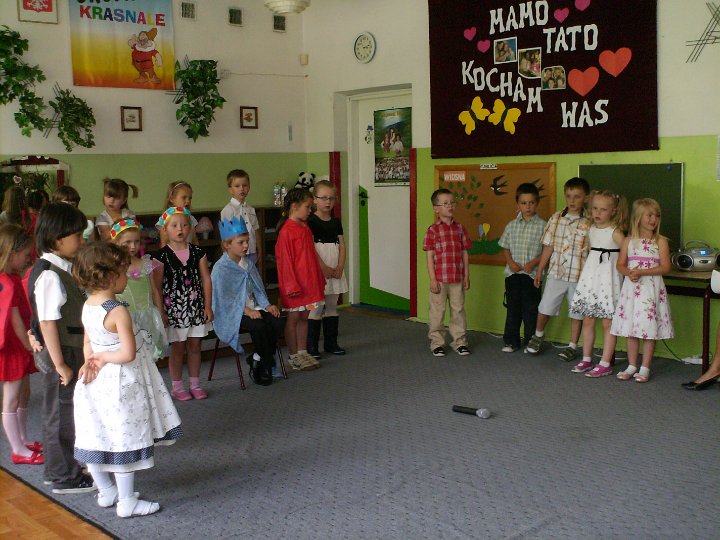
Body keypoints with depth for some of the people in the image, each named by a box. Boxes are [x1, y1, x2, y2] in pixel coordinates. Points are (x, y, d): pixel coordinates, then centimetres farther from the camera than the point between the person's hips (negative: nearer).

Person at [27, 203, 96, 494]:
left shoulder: (60, 270, 8)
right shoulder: (49, 275, -22)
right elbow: (47, 323, -23)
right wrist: (60, 364, -21)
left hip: (69, 353, 10)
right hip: (61, 355, -10)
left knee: (58, 412, 19)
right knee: (62, 414, 3)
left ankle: (57, 469, 34)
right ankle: (65, 478, 16)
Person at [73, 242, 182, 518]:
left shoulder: (87, 307, 3)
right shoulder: (118, 311, -22)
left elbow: (88, 343, 10)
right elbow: (128, 354, -27)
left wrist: (91, 362, -6)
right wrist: (103, 357, -11)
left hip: (96, 382, 9)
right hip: (121, 384, -8)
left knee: (96, 438, 16)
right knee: (125, 440, 3)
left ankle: (106, 492, 34)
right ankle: (126, 502, 13)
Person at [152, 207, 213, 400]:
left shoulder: (197, 252, 2)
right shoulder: (162, 256, -6)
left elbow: (206, 280, 5)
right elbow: (157, 286, -5)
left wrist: (208, 306, 1)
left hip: (196, 307, 3)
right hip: (174, 309, -3)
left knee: (194, 347, 11)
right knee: (177, 348, 5)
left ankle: (195, 384, 23)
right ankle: (177, 387, 17)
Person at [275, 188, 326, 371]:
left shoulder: (305, 228, 11)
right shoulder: (286, 231, -15)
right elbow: (285, 260, -16)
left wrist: (319, 279, 18)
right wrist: (292, 285, -17)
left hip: (309, 281, 8)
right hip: (294, 283, -8)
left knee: (304, 317, 14)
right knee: (293, 318, 3)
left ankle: (303, 353, 23)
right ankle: (294, 357, 12)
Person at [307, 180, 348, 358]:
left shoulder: (336, 222, 11)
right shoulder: (311, 222, -6)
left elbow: (342, 246, 8)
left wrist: (340, 267, -6)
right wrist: (324, 268, -16)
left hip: (335, 271, 6)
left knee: (332, 306, 12)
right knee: (316, 307, -5)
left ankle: (331, 343, 21)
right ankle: (311, 347, 1)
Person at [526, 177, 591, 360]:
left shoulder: (589, 223, -5)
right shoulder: (556, 218, 2)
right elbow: (548, 247, 6)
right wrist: (539, 271, 7)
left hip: (579, 274, -1)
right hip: (556, 271, 2)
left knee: (577, 311, 9)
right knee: (545, 308, 7)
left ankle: (572, 346, 24)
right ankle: (538, 335, 34)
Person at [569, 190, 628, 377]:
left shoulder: (615, 232, -11)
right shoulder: (591, 229, 9)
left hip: (608, 278, -6)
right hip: (591, 276, 7)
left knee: (608, 323, -1)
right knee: (587, 321, 10)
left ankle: (605, 364, 4)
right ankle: (586, 360, 20)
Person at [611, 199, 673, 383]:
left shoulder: (660, 241, -1)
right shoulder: (629, 241, 6)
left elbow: (665, 267, -8)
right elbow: (620, 265, 6)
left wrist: (642, 272, -18)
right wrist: (629, 273, -15)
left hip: (651, 288, -2)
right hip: (632, 287, 3)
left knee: (649, 329, 0)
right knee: (631, 329, 8)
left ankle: (645, 368, 10)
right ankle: (632, 366, 19)